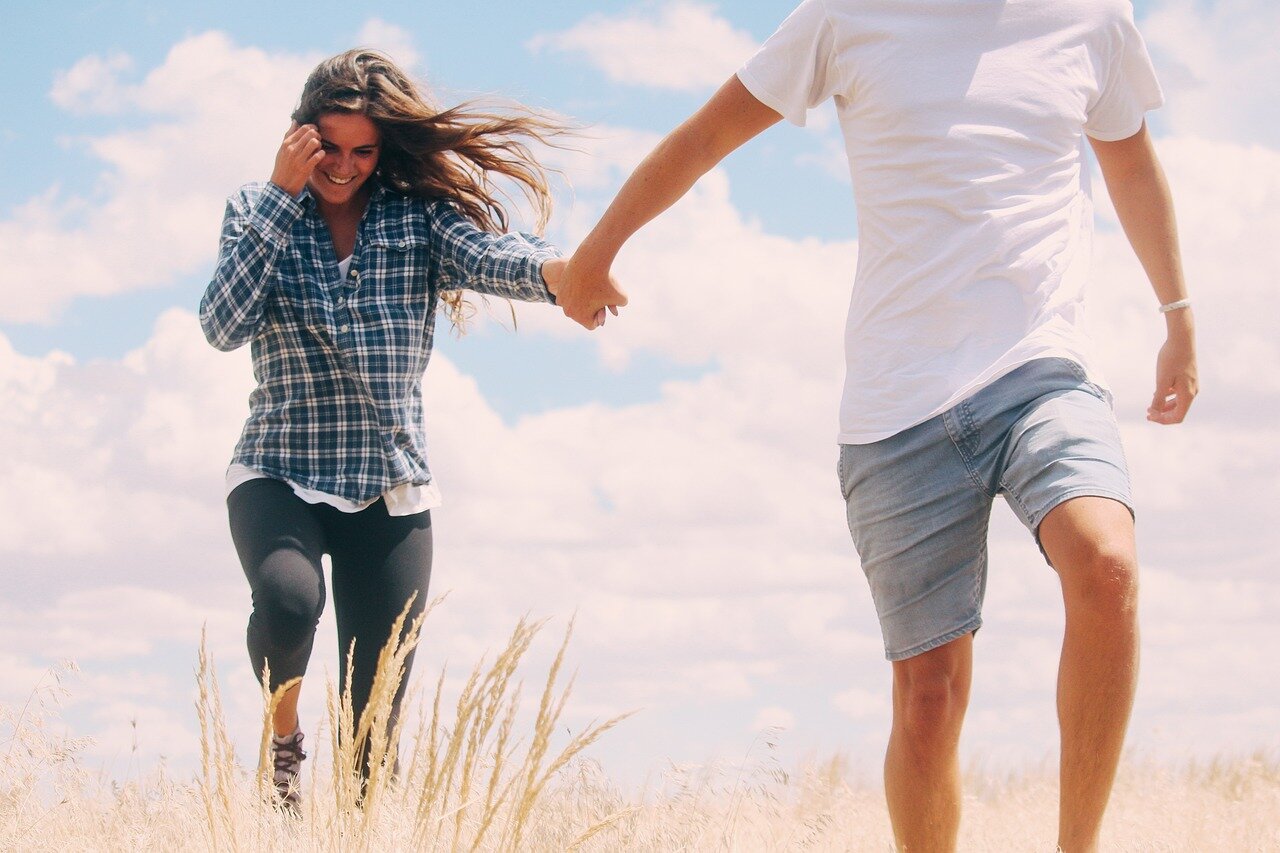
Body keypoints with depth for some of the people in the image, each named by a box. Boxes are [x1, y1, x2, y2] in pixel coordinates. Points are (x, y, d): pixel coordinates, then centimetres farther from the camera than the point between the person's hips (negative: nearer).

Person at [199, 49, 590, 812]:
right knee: (289, 598, -32)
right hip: (281, 475, -1)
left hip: (392, 490, 1)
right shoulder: (257, 211, 2)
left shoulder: (419, 214, 2)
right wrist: (283, 196, -14)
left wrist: (557, 270, -41)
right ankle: (283, 733, -3)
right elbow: (224, 326, -13)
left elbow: (489, 256, -18)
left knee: (376, 723, 0)